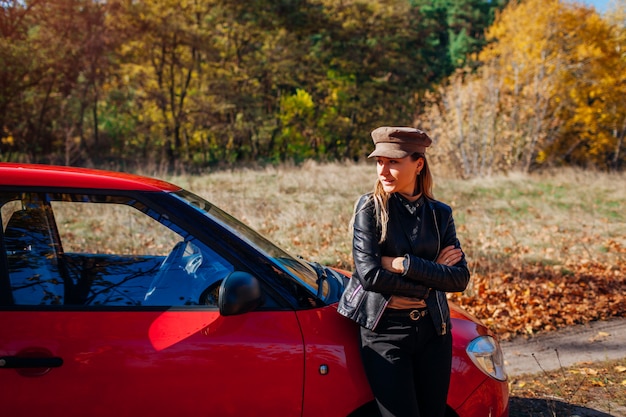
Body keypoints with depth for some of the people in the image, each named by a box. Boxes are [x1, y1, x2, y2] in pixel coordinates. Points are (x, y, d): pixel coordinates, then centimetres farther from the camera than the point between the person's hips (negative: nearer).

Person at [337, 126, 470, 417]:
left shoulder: (439, 214, 3)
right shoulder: (370, 207, -6)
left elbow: (460, 278, -6)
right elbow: (369, 274, -16)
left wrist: (404, 264, -17)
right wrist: (431, 276, -10)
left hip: (434, 331, 4)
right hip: (385, 332, -4)